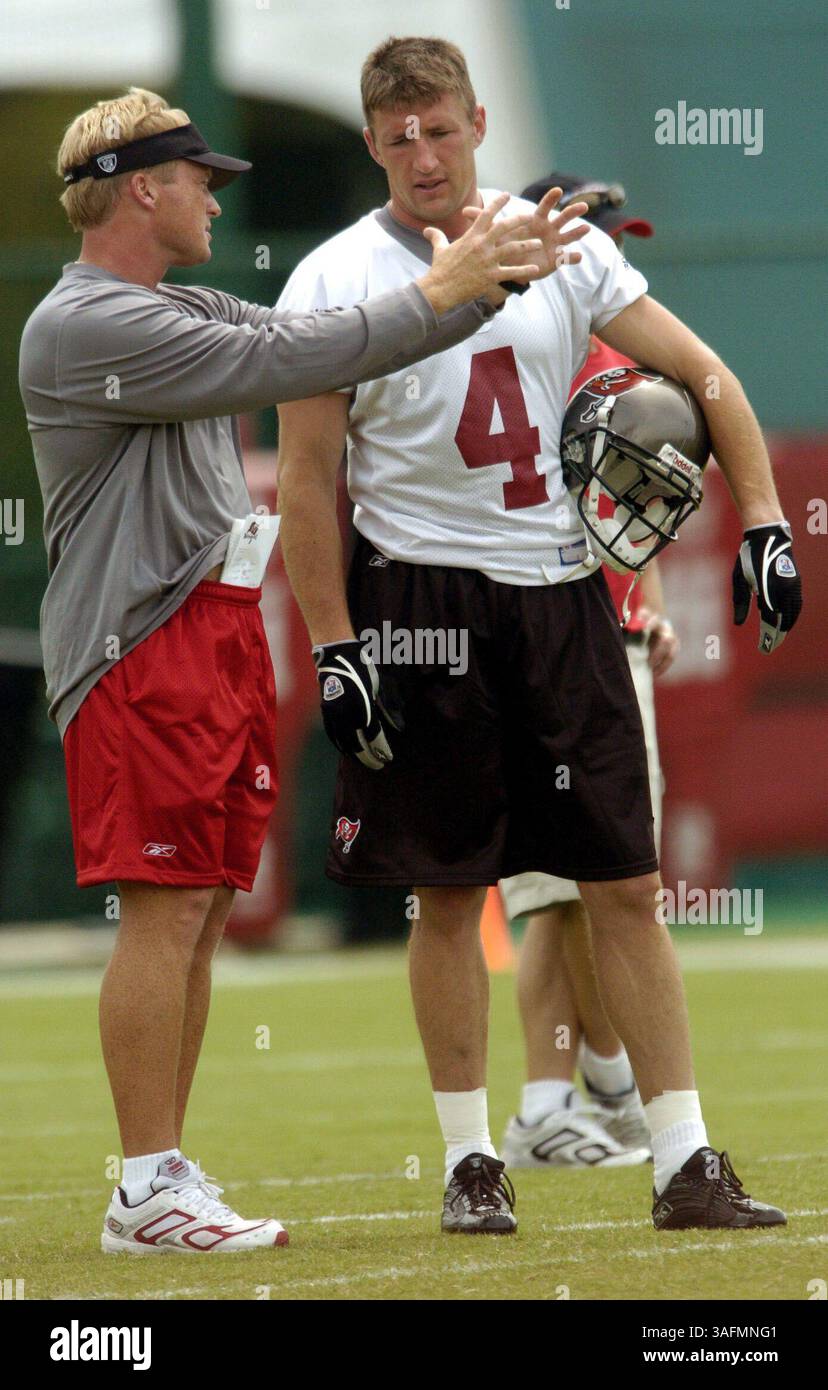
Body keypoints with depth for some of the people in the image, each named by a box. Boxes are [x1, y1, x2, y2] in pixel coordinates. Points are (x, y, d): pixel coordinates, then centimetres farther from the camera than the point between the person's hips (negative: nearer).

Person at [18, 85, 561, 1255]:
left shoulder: (182, 316, 19)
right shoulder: (86, 326, -13)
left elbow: (308, 345, 16)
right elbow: (283, 365, -18)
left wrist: (486, 282, 6)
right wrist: (438, 296, -12)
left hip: (221, 633, 10)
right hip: (143, 644, -10)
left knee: (202, 908, 9)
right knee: (165, 911, -11)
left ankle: (166, 1179, 12)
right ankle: (147, 1192, -10)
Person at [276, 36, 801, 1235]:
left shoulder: (563, 248, 5)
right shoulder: (335, 281, -3)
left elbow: (703, 376, 10)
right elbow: (308, 482, -2)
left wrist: (764, 523, 1)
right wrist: (334, 650, -8)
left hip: (563, 595, 3)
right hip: (422, 608, -3)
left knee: (626, 885, 1)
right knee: (448, 893, 2)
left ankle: (684, 1164, 3)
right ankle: (471, 1161, 13)